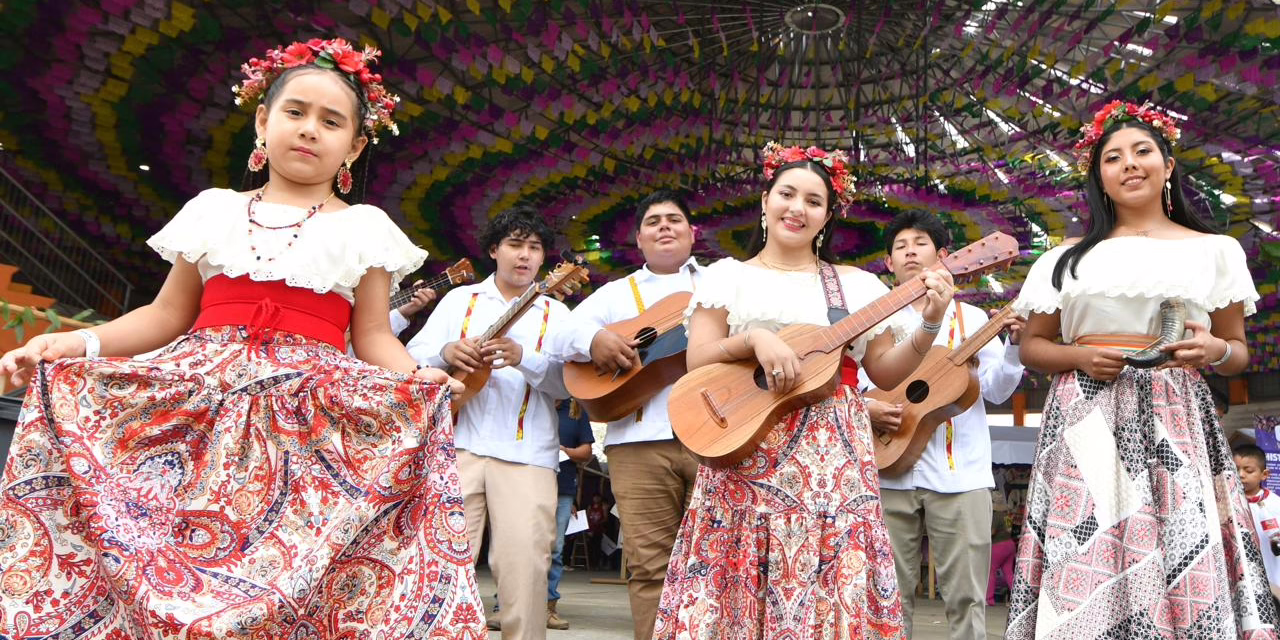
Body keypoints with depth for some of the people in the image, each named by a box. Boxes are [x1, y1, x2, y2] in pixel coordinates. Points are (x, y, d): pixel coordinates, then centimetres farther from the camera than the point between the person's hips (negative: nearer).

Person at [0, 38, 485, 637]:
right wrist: (81, 342, 2)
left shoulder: (363, 229, 10)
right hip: (199, 404, 2)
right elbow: (166, 316, 17)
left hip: (310, 419, -2)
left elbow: (374, 338, 5)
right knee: (162, 574, -4)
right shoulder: (215, 210, 15)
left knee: (291, 583, -9)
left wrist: (418, 377, -15)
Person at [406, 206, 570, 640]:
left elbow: (570, 382, 0)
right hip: (456, 445, 1)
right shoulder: (460, 299, 16)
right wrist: (446, 352, -13)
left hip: (527, 455, 0)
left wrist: (523, 357, -18)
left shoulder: (555, 313, 13)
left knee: (523, 563, -8)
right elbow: (412, 357, 9)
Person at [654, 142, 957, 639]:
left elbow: (886, 374, 10)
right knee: (734, 593, -2)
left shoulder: (856, 284, 12)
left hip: (832, 463, 2)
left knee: (832, 591, 0)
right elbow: (696, 362, -2)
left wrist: (929, 325, -4)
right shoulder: (728, 275, 7)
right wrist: (754, 340, -17)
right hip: (746, 458, -1)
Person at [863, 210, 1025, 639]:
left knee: (966, 593, 0)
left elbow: (996, 390, 4)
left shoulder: (970, 318, 10)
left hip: (959, 472, -1)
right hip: (891, 470, 1)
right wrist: (868, 409, -12)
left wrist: (1015, 345, -11)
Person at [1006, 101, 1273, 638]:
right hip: (1086, 426, 0)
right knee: (1085, 574, -4)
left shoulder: (1214, 250, 11)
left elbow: (1238, 352, 15)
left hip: (1175, 423, 0)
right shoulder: (1068, 258, 11)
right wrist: (1081, 357, -7)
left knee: (1188, 572, -5)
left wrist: (1214, 352, -8)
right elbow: (1031, 347, 13)